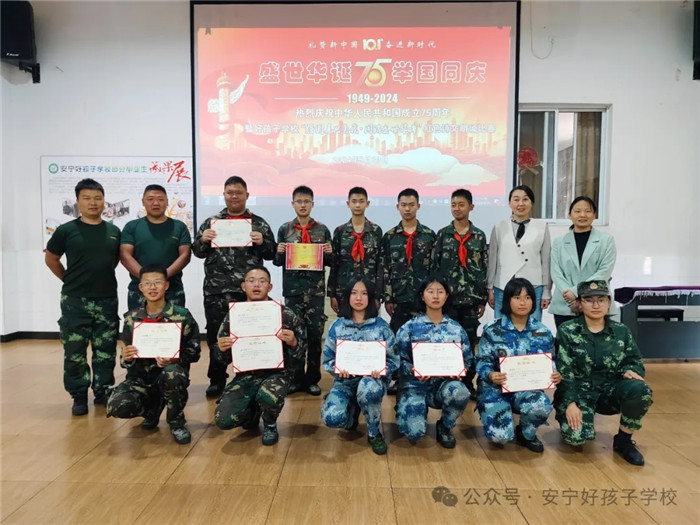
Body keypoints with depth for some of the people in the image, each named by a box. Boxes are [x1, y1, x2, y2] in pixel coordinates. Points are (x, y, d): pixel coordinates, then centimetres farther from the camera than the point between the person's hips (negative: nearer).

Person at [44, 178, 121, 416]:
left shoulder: (114, 231, 3)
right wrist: (70, 280, 6)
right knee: (74, 351, 4)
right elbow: (50, 258, 8)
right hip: (75, 300, -2)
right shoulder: (66, 230, -4)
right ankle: (79, 396, 17)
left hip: (107, 299, 2)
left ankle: (103, 391, 23)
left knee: (106, 350, 10)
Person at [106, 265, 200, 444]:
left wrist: (174, 359, -25)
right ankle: (153, 408, 13)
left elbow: (194, 352, -5)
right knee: (117, 407, -25)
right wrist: (125, 358, -16)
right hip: (140, 377, 3)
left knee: (173, 373, -39)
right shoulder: (131, 318, 2)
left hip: (170, 373, -3)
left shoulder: (182, 316, -7)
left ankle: (176, 421, -7)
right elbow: (128, 359, 8)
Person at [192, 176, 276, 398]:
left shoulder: (259, 223, 6)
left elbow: (271, 254, 5)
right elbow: (198, 252, 10)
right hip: (216, 291, 1)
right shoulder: (211, 222, 10)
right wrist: (202, 240, -10)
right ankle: (217, 380, 23)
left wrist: (262, 242, -14)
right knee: (216, 336, 8)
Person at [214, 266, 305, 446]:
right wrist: (222, 350, -15)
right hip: (246, 374, 3)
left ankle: (270, 424, 3)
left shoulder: (286, 315, -8)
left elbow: (300, 355, -3)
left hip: (277, 372, -2)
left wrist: (293, 343, -25)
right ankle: (252, 411, 20)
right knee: (223, 419, -17)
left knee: (269, 397, -36)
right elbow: (225, 360, 8)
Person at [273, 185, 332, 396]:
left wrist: (330, 253, -12)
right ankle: (296, 378, 17)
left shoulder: (322, 230, 6)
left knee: (315, 333, 4)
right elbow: (277, 262, 8)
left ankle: (312, 379, 16)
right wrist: (279, 252, -13)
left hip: (316, 289, 0)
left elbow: (329, 262, 9)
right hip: (292, 289, 0)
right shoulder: (284, 229, 6)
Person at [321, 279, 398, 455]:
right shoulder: (337, 326, 1)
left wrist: (382, 369, -23)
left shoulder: (381, 326, -1)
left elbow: (394, 359, -2)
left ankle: (374, 433, -9)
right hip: (345, 381, 2)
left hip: (373, 380, -1)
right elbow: (327, 360, 2)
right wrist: (337, 368, -20)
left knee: (367, 387, -39)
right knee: (332, 418, -26)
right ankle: (353, 410, 15)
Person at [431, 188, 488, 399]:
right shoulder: (443, 234, 4)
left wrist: (483, 299, 4)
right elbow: (434, 266, 3)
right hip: (447, 297, -1)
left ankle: (468, 383, 18)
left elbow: (484, 269, 7)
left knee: (470, 341, 7)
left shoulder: (479, 236, 7)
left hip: (471, 297, 1)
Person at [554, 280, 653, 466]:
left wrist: (629, 371, -15)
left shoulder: (621, 331, 5)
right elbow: (562, 372, -9)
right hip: (578, 392, -3)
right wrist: (570, 403, -19)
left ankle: (623, 440, -5)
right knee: (576, 436, -29)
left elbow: (634, 361, 10)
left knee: (641, 390, -29)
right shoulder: (567, 332, -4)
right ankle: (567, 418, 11)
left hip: (609, 391, 3)